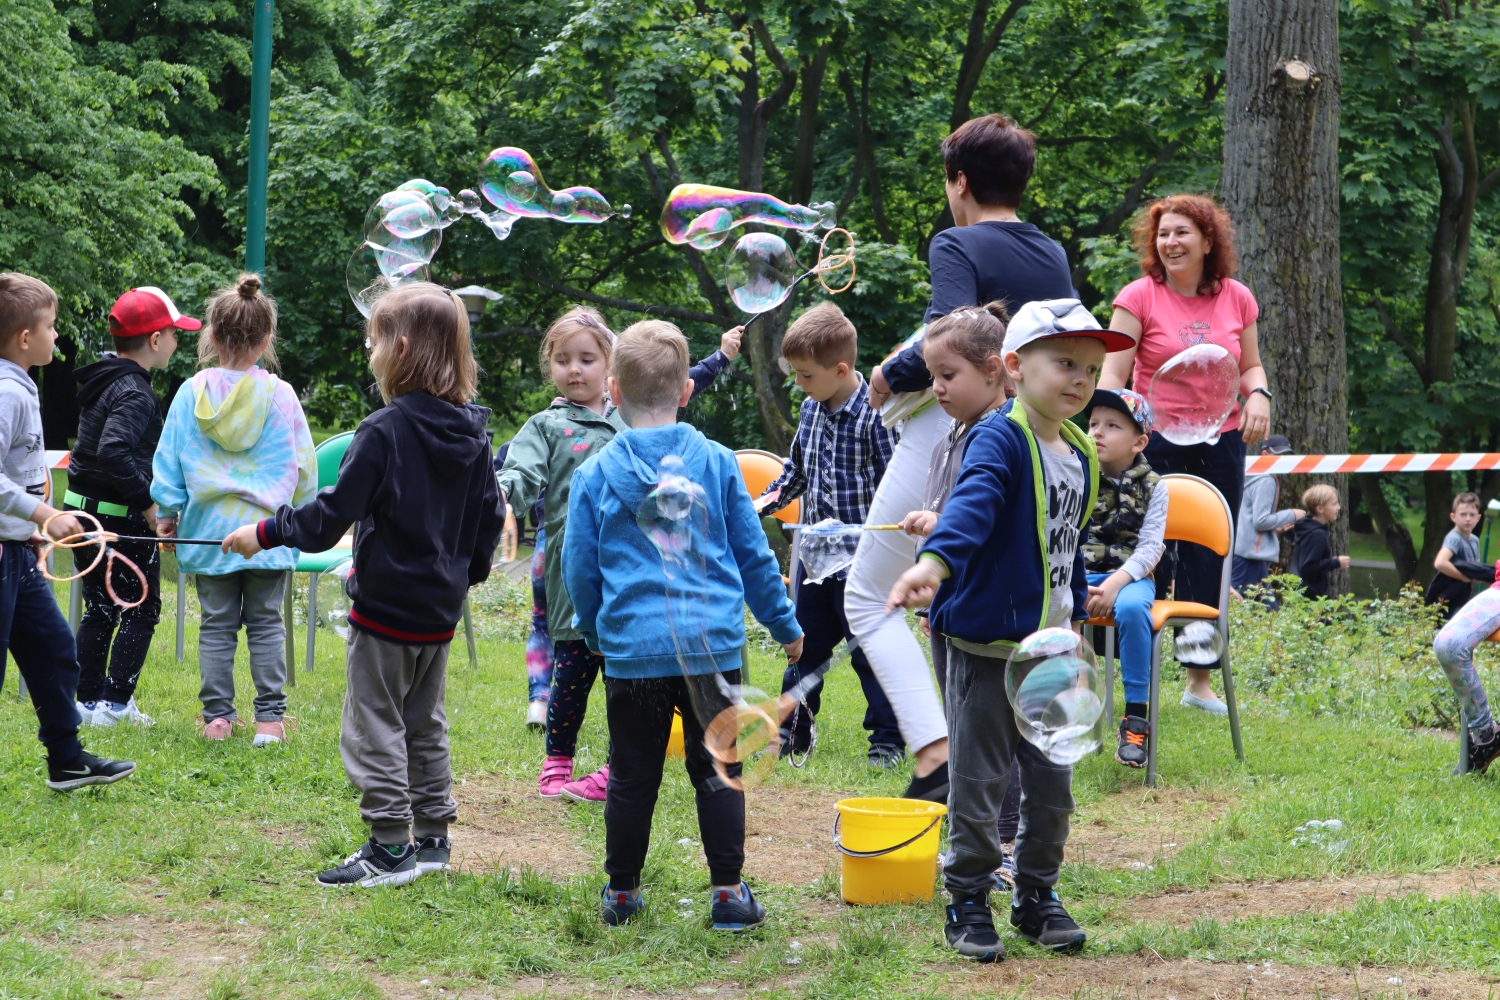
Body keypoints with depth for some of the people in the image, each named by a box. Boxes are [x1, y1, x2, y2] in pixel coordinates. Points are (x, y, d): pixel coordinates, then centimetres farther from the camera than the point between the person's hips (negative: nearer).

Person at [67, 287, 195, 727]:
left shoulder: (103, 381, 9)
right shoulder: (134, 393, -20)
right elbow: (113, 451, -33)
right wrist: (148, 502, -25)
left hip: (83, 509, 8)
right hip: (121, 520, -8)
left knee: (99, 609, 15)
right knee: (141, 611, 4)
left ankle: (88, 701, 17)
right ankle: (116, 703, 2)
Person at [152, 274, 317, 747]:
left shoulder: (192, 393, -3)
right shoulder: (280, 396, -6)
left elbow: (169, 460, 3)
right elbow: (302, 464, 2)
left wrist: (167, 512, 14)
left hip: (209, 528, 1)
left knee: (216, 624, 8)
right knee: (266, 624, 6)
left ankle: (217, 715, 8)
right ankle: (269, 716, 2)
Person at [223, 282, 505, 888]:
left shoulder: (385, 431, -19)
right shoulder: (472, 434, 2)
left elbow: (332, 515, -18)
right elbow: (490, 515, 12)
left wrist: (266, 533, -7)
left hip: (386, 605, -7)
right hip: (441, 609, 7)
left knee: (374, 725, 0)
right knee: (425, 725, 18)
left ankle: (389, 848, -2)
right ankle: (432, 838, 21)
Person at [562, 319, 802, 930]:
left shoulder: (594, 474, -1)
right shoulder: (717, 463, 0)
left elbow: (579, 570, 6)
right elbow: (753, 555, 7)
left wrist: (594, 633, 24)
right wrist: (785, 625, 19)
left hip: (630, 645, 0)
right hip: (712, 643, 0)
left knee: (632, 776, 9)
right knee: (717, 770, 7)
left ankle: (621, 892, 18)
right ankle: (728, 892, 7)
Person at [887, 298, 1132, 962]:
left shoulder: (1080, 453, 9)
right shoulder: (999, 439, -17)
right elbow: (972, 502, -37)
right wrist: (936, 562, -53)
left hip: (1049, 646, 7)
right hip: (986, 640, -7)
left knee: (1052, 782, 13)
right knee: (979, 782, 1)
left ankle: (1037, 896, 26)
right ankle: (968, 902, 13)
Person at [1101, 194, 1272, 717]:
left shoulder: (1237, 299, 6)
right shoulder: (1139, 297, -5)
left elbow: (1250, 366, 17)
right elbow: (1113, 372, -9)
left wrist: (1258, 394, -5)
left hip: (1220, 444, 3)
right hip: (1155, 445, -3)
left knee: (1207, 565, 9)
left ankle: (1200, 679, 19)